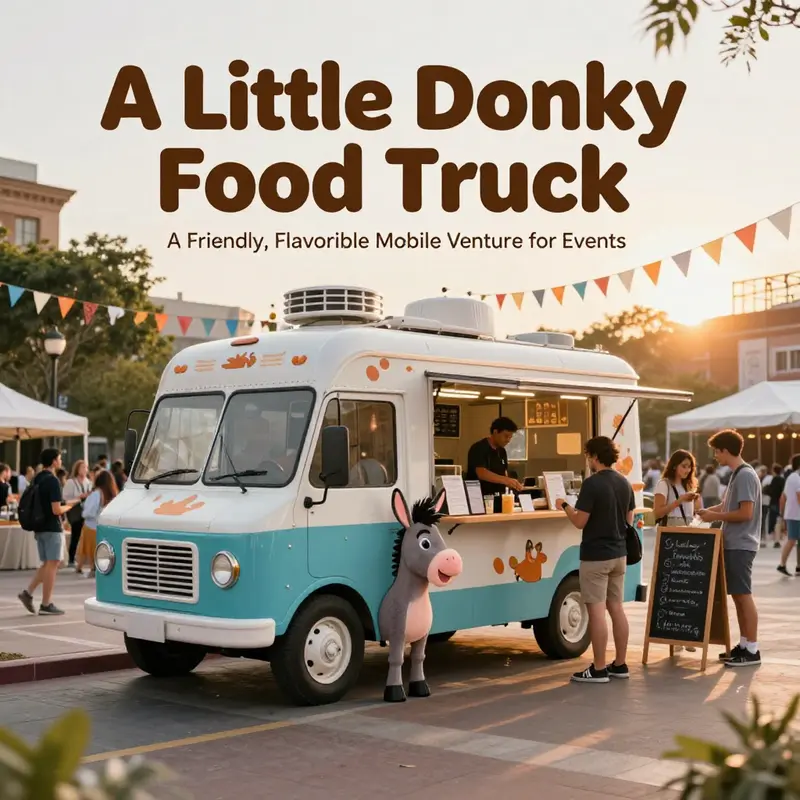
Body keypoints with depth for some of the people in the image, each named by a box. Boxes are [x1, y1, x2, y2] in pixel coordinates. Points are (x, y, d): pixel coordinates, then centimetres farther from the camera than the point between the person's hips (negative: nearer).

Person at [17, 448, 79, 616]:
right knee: (52, 565, -2)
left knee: (47, 564, 17)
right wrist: (69, 506, -2)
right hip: (52, 529, -8)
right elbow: (56, 510, -21)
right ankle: (46, 604, 0)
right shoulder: (53, 481, -16)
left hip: (39, 528, 8)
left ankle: (28, 593, 9)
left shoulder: (37, 480, 11)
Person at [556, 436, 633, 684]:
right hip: (618, 553, 8)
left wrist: (564, 505, 0)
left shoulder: (592, 484, -17)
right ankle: (620, 665, 18)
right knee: (616, 608, 13)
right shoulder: (624, 483, 7)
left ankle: (598, 669, 0)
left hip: (596, 556, -8)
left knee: (597, 611, -4)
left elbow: (580, 522, -17)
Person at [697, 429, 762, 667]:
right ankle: (744, 645, 18)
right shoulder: (737, 474, 15)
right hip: (734, 544, 10)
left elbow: (746, 513, -21)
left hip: (741, 545, -10)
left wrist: (715, 516, -13)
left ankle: (752, 650, -1)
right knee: (737, 596, 12)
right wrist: (708, 511, 10)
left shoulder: (745, 475, -16)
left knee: (744, 596, -5)